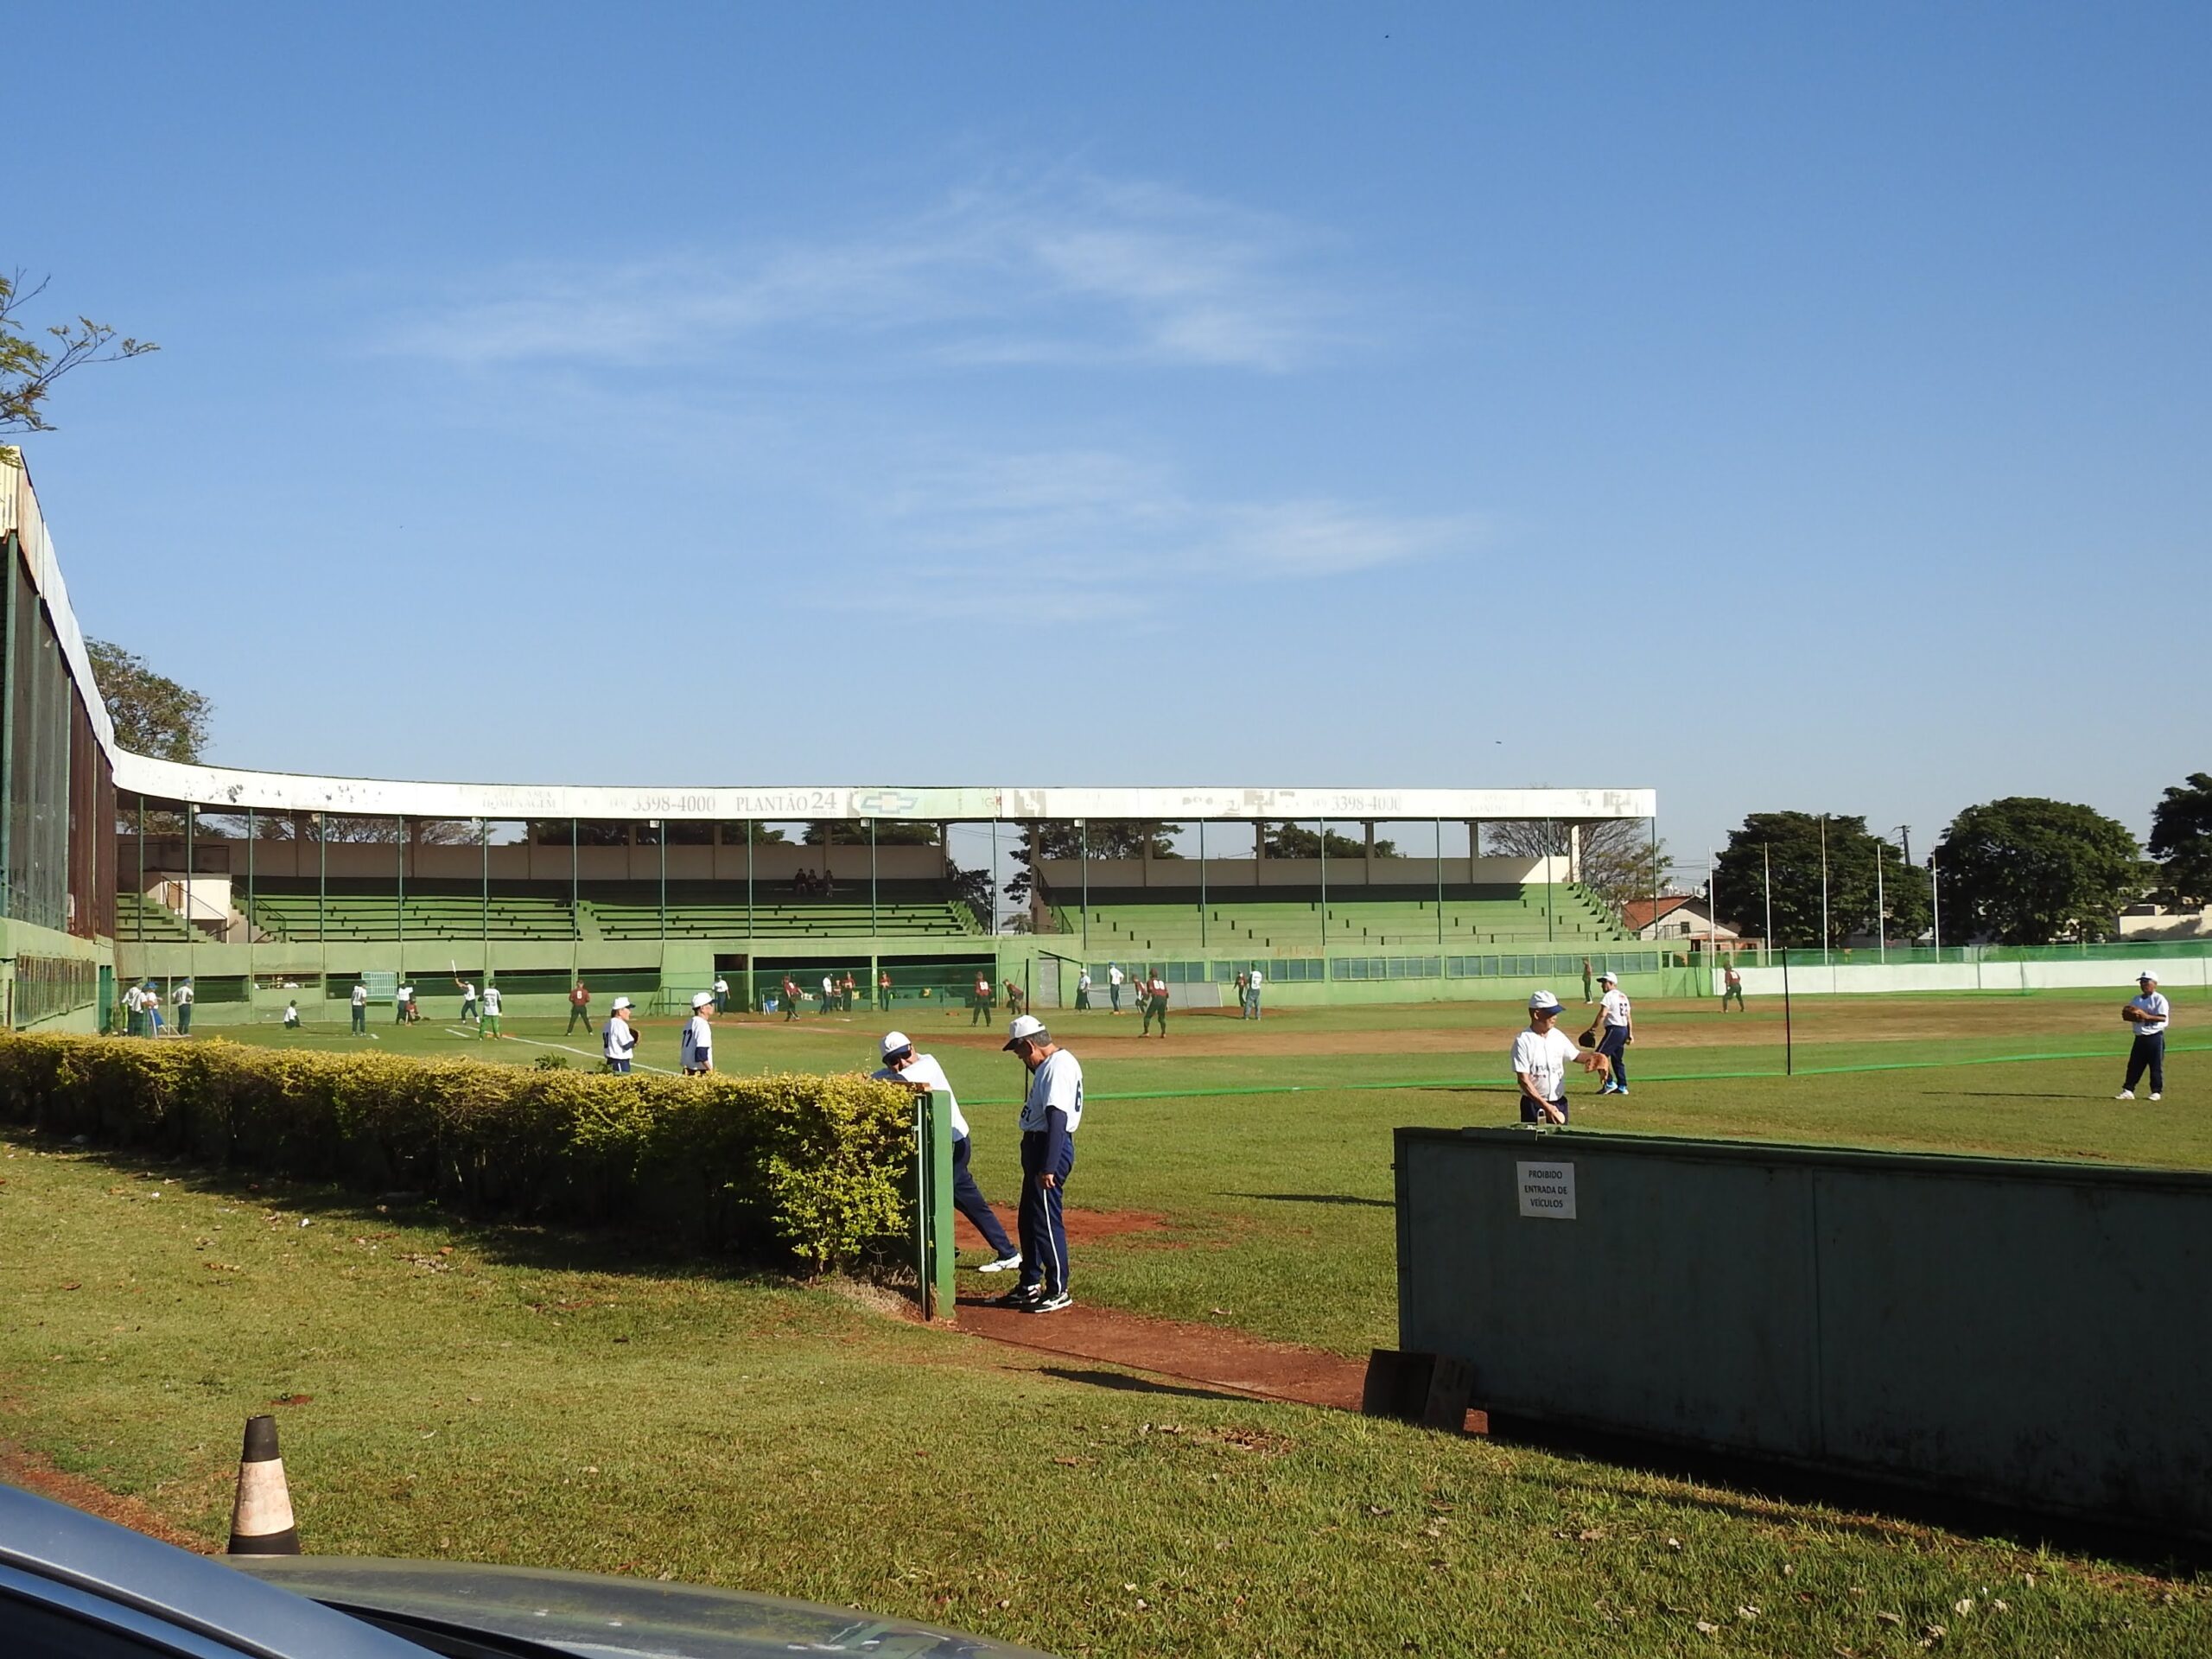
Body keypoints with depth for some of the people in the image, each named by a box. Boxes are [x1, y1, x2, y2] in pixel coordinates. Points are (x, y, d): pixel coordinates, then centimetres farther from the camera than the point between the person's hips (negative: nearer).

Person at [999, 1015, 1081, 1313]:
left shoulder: (1059, 1065, -18)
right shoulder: (1048, 1065, 15)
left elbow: (1056, 1117, -24)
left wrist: (1049, 1166, -27)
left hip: (1051, 1146, -11)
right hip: (1037, 1144, 11)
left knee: (1046, 1220, -6)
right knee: (1027, 1219, 17)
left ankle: (1058, 1291, 2)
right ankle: (1030, 1285, 28)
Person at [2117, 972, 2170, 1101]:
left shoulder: (2159, 1000, -7)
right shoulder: (2136, 999, 13)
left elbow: (2162, 1018, -17)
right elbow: (2126, 1014, 13)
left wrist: (2146, 1017, -26)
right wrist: (2132, 1016, -10)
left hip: (2155, 1036, -6)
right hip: (2140, 1037, 6)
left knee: (2156, 1066, 1)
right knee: (2134, 1065, 5)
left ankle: (2156, 1091, 10)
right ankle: (2128, 1090, 8)